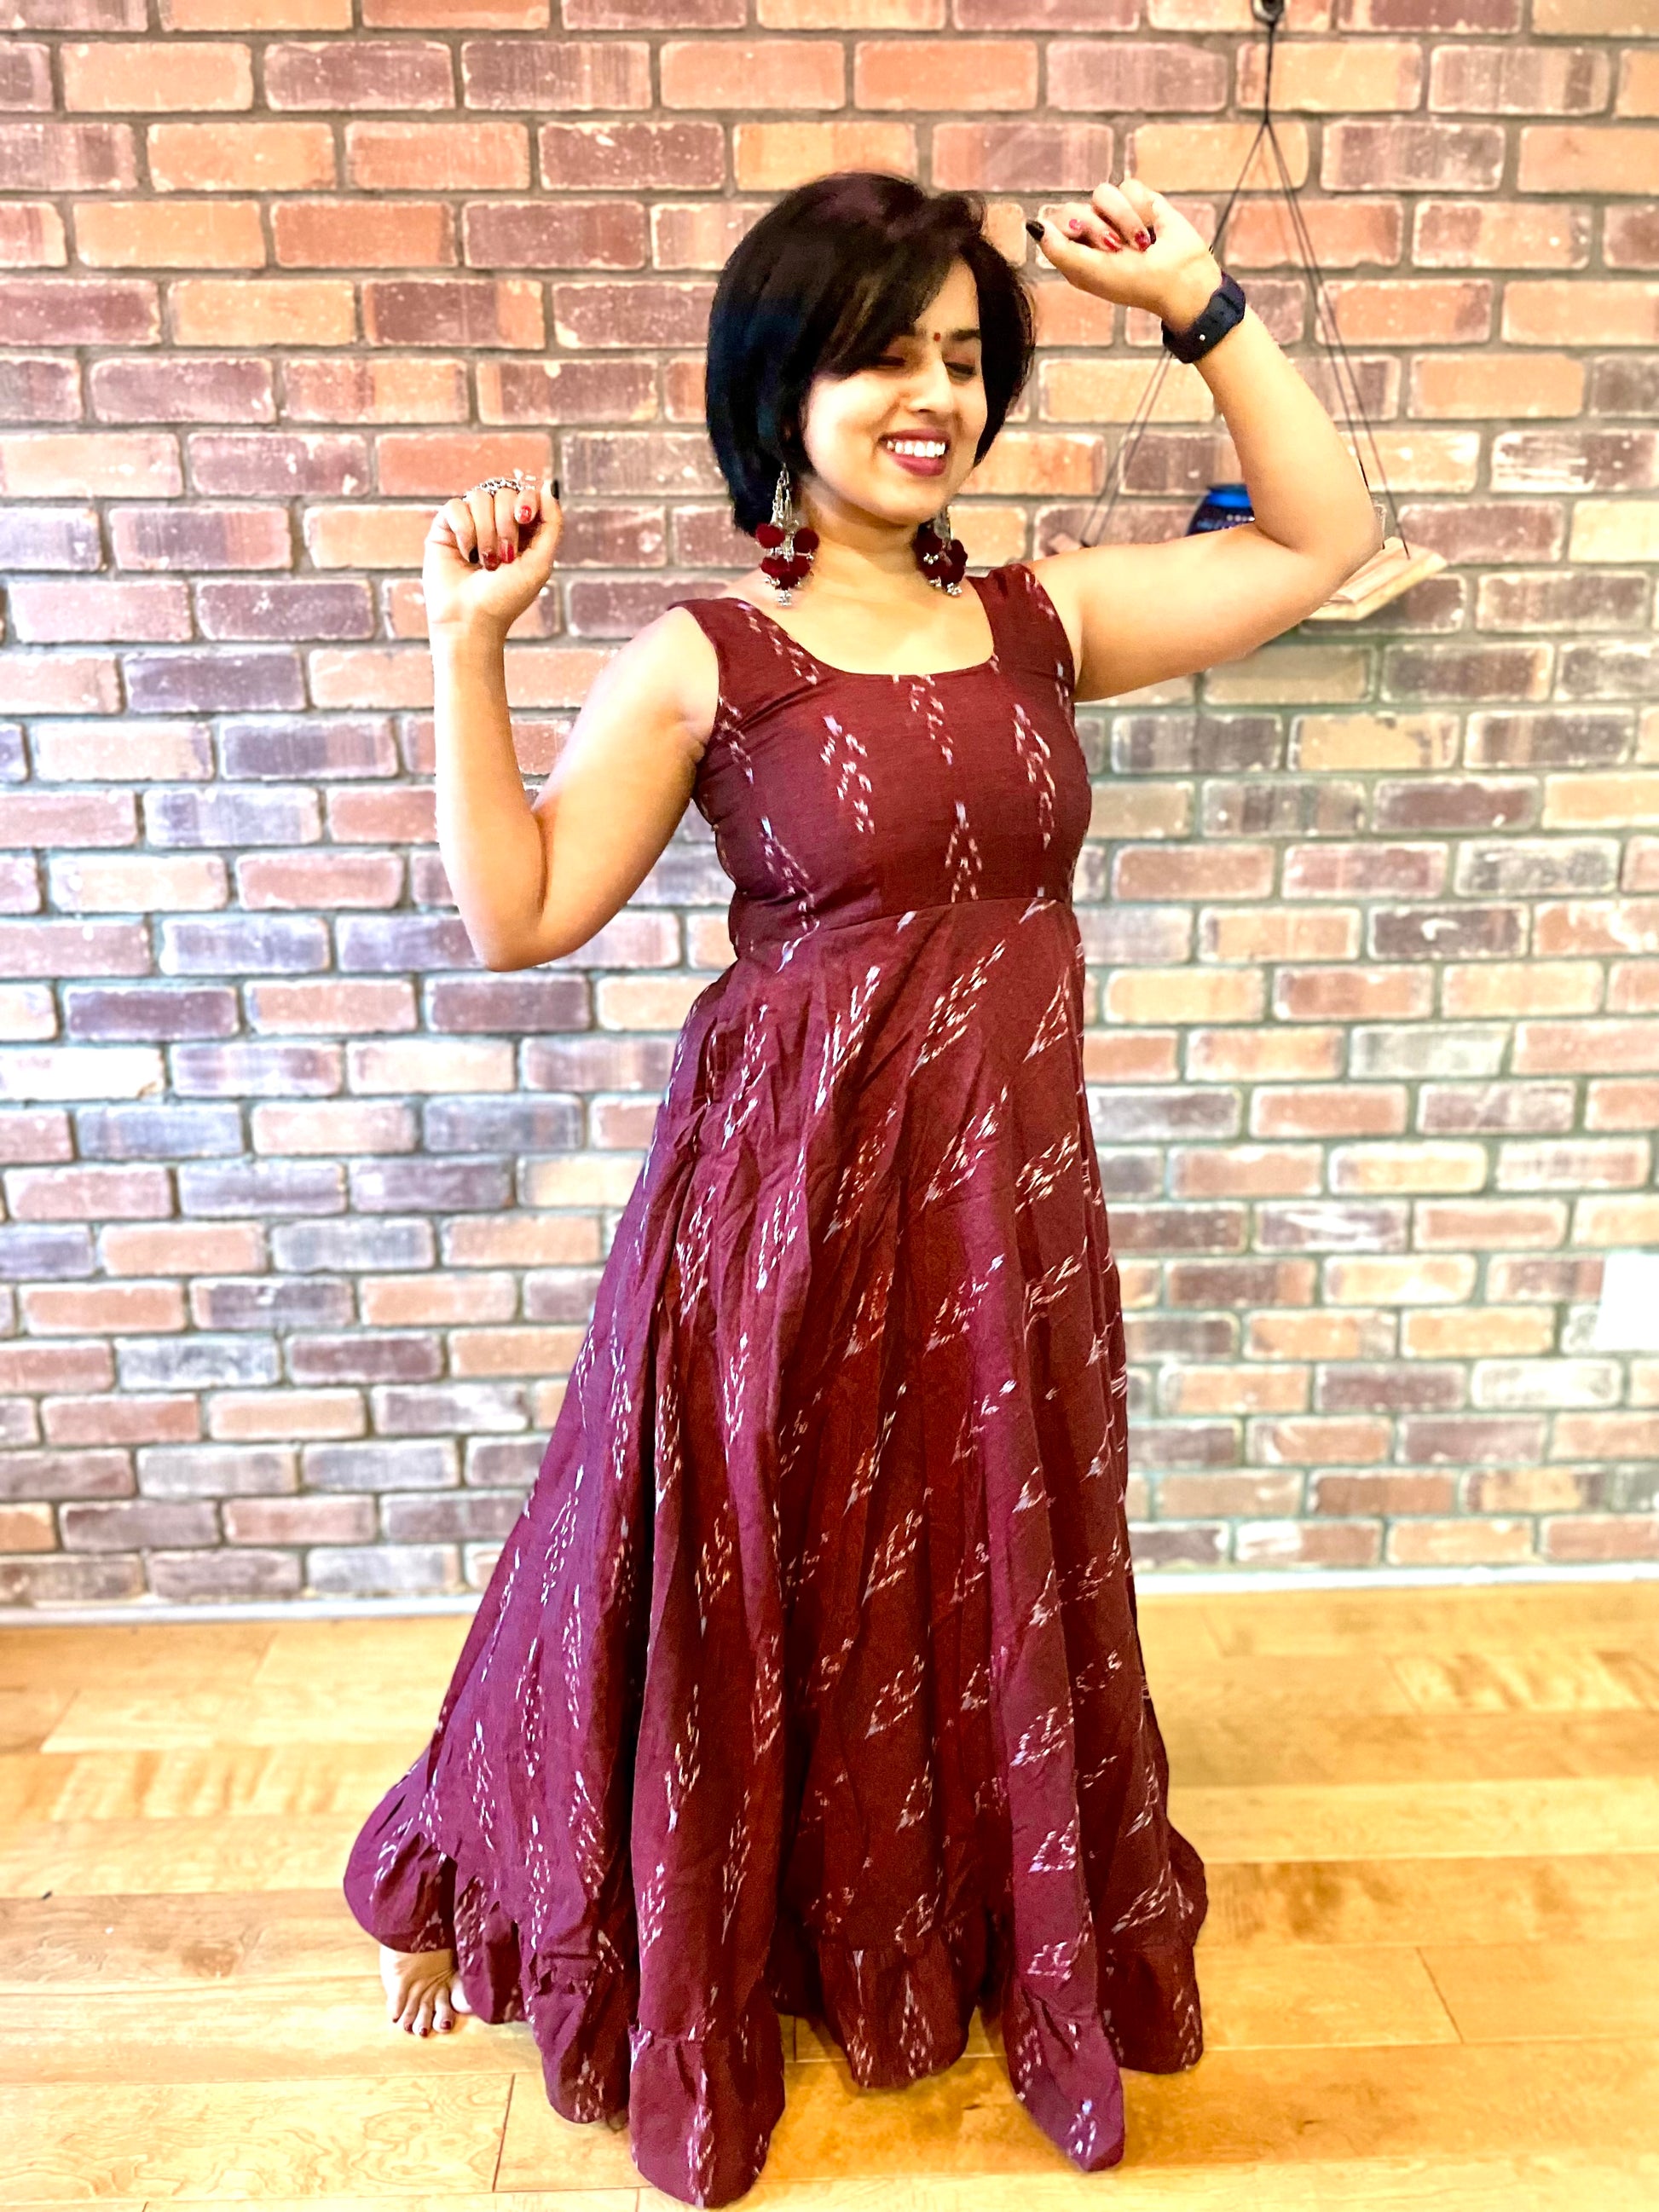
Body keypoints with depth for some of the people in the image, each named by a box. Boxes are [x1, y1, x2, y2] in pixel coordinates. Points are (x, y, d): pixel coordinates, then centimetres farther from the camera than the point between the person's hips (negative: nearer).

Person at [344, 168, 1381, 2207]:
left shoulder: (1044, 618, 5)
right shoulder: (700, 657, -6)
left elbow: (1324, 536, 12)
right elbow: (519, 914, -9)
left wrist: (1199, 302, 6)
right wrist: (467, 646, -15)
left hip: (1003, 1189, 4)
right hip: (790, 1188, -3)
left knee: (990, 1577, 20)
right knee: (745, 1591, 13)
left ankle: (998, 1926, 49)